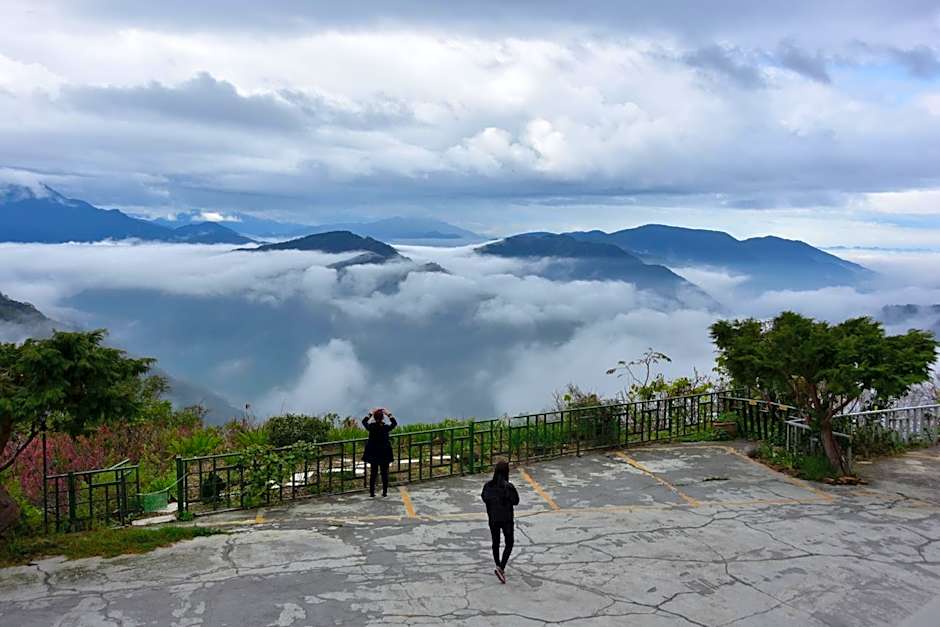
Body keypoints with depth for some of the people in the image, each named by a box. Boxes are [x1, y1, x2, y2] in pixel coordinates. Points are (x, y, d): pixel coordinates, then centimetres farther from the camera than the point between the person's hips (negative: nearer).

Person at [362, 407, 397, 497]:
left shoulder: (371, 427, -12)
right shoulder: (386, 427, -16)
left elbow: (364, 421, 8)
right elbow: (395, 423, 3)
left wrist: (371, 413, 8)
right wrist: (388, 414, 3)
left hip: (373, 454, 2)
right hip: (384, 454, -2)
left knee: (373, 473, 11)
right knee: (384, 473, 9)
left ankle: (372, 492, 13)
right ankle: (385, 492, 12)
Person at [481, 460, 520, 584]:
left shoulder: (488, 485, -9)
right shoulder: (508, 486, -21)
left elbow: (484, 498, 5)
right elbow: (516, 501, -11)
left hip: (493, 519, 4)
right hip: (506, 519, -4)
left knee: (495, 543, 20)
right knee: (509, 544, 10)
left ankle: (499, 567, 31)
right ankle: (501, 568, -5)